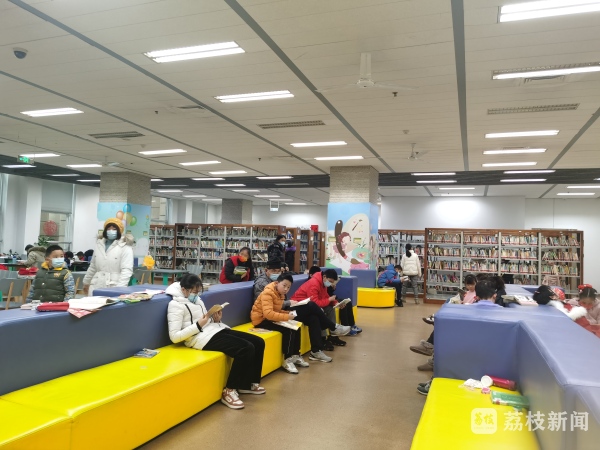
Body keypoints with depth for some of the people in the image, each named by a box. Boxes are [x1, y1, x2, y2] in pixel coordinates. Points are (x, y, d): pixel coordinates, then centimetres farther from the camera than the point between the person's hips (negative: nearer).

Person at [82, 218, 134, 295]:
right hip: (96, 287, 6)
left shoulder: (125, 246, -6)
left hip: (113, 288, -6)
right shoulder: (99, 244, 14)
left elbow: (127, 270, -13)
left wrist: (119, 288, -22)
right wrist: (86, 282, 30)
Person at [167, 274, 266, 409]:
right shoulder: (176, 305, -7)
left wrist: (216, 319, 1)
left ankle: (248, 383, 16)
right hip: (203, 337, -9)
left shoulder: (197, 300, 19)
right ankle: (229, 390, -10)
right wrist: (198, 325, -17)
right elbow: (174, 337, -15)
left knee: (258, 342, -1)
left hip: (217, 330, 9)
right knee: (246, 349, -25)